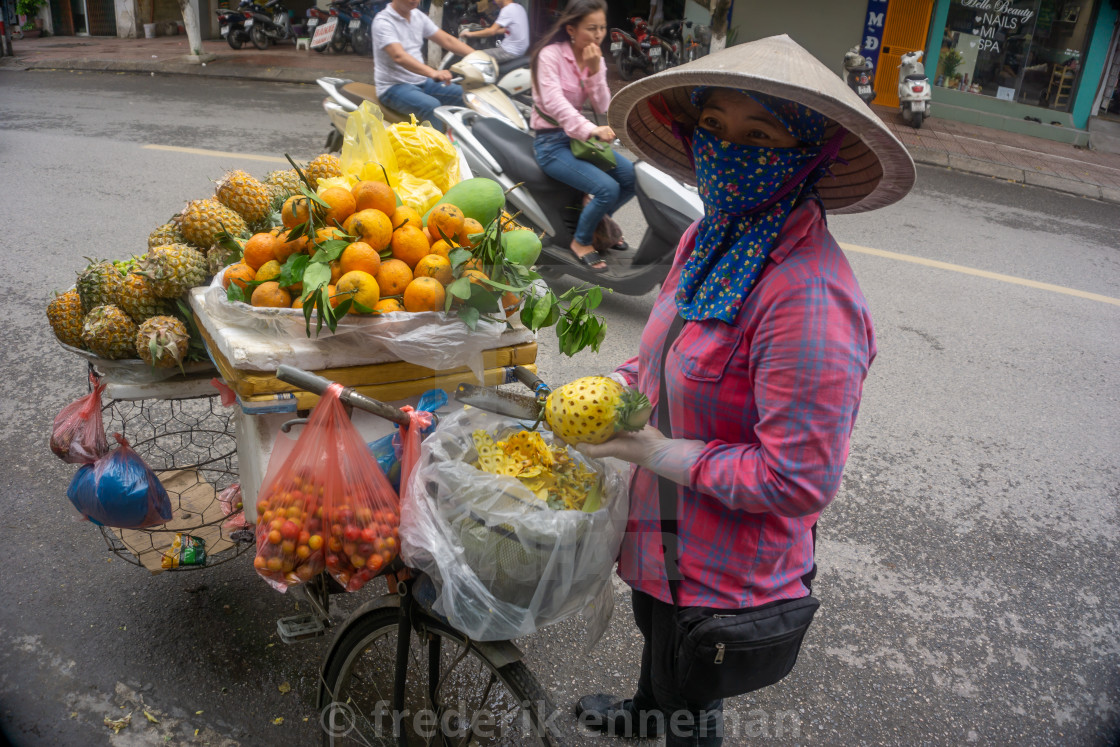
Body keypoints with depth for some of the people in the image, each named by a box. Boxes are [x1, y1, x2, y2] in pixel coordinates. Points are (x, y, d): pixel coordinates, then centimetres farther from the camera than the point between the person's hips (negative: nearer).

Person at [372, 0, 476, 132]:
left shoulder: (418, 16, 8)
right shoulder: (383, 21, -15)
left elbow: (447, 40, 8)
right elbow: (399, 56, -31)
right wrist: (433, 73, -46)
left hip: (422, 81, 8)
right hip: (394, 86, -8)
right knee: (432, 106, -35)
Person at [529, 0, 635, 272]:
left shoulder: (595, 59, 7)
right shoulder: (550, 54, -14)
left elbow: (603, 107, -2)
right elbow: (553, 101, -29)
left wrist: (595, 71, -18)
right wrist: (590, 129, -43)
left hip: (581, 136, 7)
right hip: (551, 141, -7)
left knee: (634, 178, -6)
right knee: (607, 189, -24)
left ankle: (600, 220, 19)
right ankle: (581, 241, 0)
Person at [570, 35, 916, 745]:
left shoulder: (810, 300, -34)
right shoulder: (709, 237, -5)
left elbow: (796, 480, -31)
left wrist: (654, 451, -24)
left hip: (727, 572, -8)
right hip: (666, 532, 9)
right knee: (656, 636, 37)